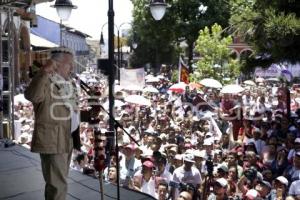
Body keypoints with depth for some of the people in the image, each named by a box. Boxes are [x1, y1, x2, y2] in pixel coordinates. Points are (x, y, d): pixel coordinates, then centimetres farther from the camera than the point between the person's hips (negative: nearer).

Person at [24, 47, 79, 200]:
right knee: (57, 184, -7)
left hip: (67, 140, 9)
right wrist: (45, 72, -43)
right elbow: (31, 96, -38)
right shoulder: (46, 82, -16)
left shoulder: (68, 83, 14)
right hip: (52, 141, -9)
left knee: (59, 181, 21)